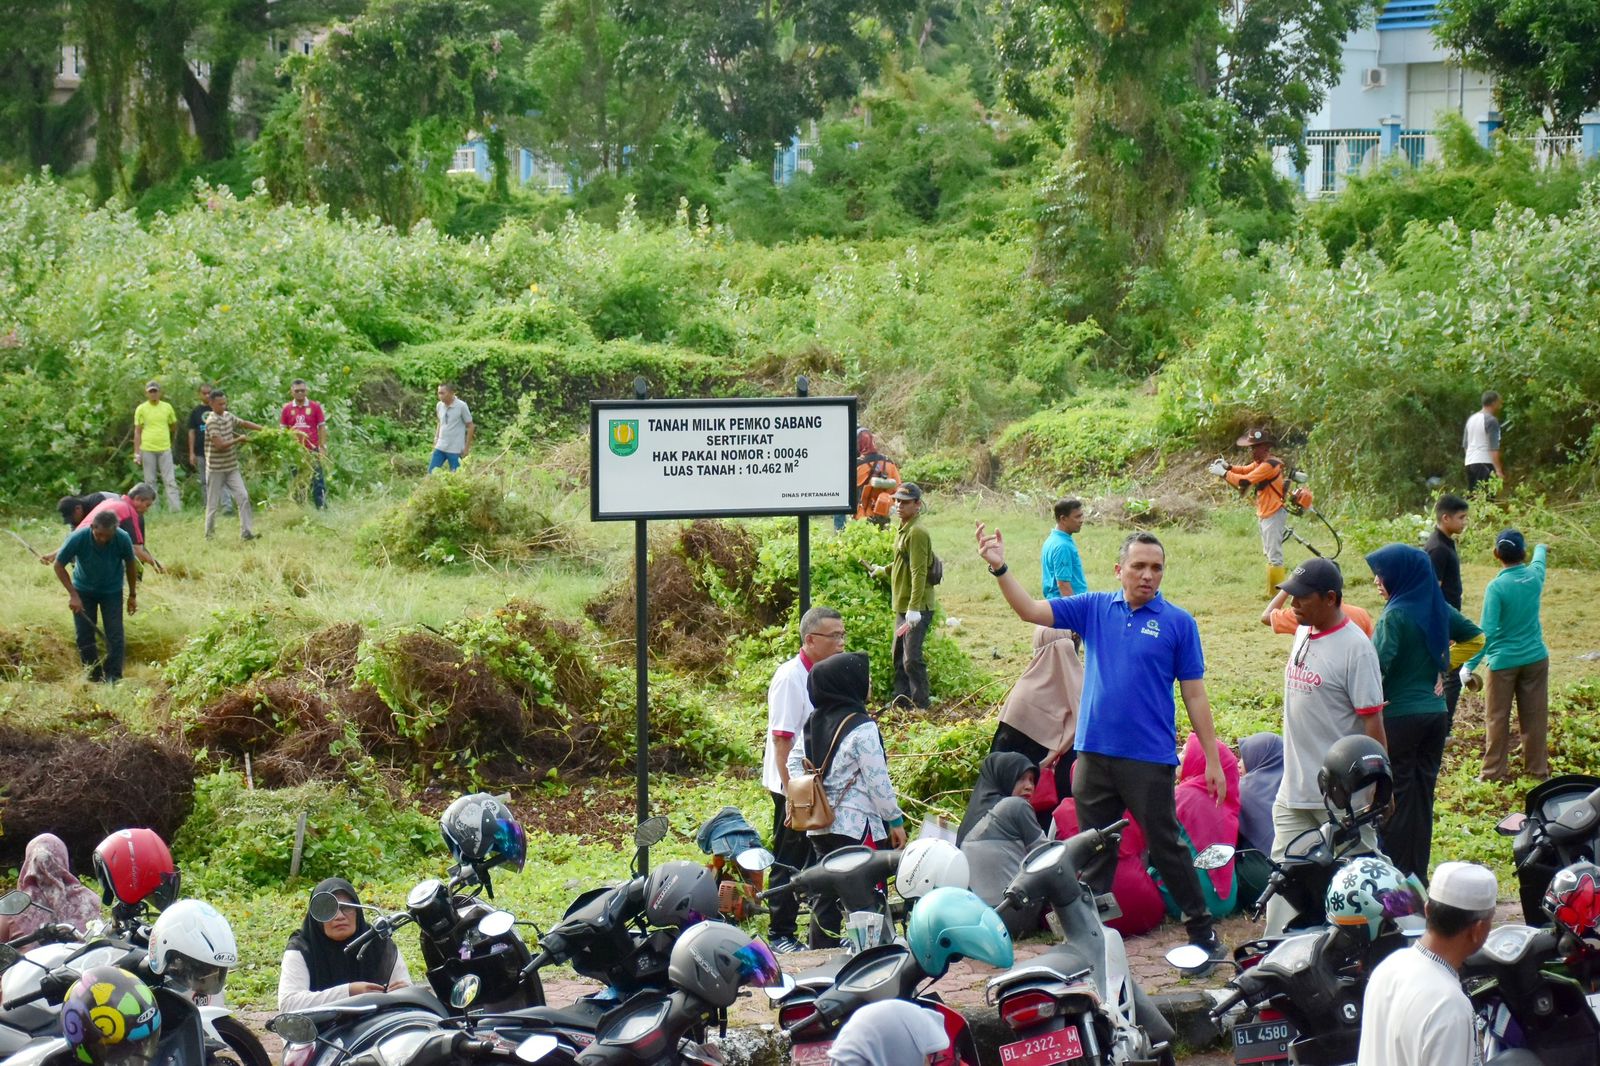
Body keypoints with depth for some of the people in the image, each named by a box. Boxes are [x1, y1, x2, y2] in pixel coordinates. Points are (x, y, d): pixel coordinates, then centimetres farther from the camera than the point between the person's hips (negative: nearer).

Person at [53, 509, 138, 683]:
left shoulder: (123, 539, -27)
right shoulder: (78, 538, -30)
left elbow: (130, 564, -5)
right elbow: (59, 566, -15)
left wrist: (132, 595, 3)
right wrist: (73, 595, -21)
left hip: (112, 591, 0)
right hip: (84, 590, 0)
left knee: (115, 636, -8)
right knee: (84, 637, -1)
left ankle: (113, 679, -3)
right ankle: (94, 677, 13)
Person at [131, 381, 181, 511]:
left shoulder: (167, 407, 6)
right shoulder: (141, 409, 1)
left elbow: (174, 427, 20)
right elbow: (137, 432, 2)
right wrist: (137, 453, -2)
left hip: (165, 449, 1)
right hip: (147, 450, -1)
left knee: (170, 481, -4)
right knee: (150, 481, 4)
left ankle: (176, 509, -8)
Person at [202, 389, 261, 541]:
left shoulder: (229, 416, 7)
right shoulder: (212, 422, -15)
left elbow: (244, 423, 19)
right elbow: (219, 445, -23)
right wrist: (238, 439, -18)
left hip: (231, 467, 6)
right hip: (216, 469, -6)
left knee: (243, 496, -7)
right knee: (213, 503, 2)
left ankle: (246, 532, -8)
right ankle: (209, 536, 15)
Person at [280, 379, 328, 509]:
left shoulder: (315, 407, 1)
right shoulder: (286, 409, 5)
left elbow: (322, 428, 3)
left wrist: (323, 448, -3)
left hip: (312, 450, -2)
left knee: (317, 481, -2)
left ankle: (322, 508, 0)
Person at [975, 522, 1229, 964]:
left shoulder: (1179, 623, -2)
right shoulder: (1094, 609, 5)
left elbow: (1194, 695, -1)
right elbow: (1030, 610, 1)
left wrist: (1212, 760, -3)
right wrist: (1000, 568, -14)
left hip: (1149, 758, -3)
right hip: (1093, 754, 3)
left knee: (1166, 847, 1)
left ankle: (1202, 928, 13)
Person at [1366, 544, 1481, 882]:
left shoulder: (1396, 614, -16)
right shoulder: (1438, 609, 6)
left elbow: (1378, 665, -26)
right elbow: (1474, 637, 19)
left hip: (1399, 716, -7)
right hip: (1435, 712, 7)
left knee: (1396, 800, 1)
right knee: (1423, 795, 13)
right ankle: (1419, 875, 20)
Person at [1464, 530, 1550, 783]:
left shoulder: (1496, 587, -18)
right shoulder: (1535, 575, -4)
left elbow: (1487, 632, -22)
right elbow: (1538, 559, 24)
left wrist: (1470, 665, -17)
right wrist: (1541, 549, 47)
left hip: (1503, 661, -4)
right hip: (1535, 658, 4)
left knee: (1497, 719, 6)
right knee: (1535, 717, 12)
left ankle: (1494, 772, 8)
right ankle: (1538, 770, 18)